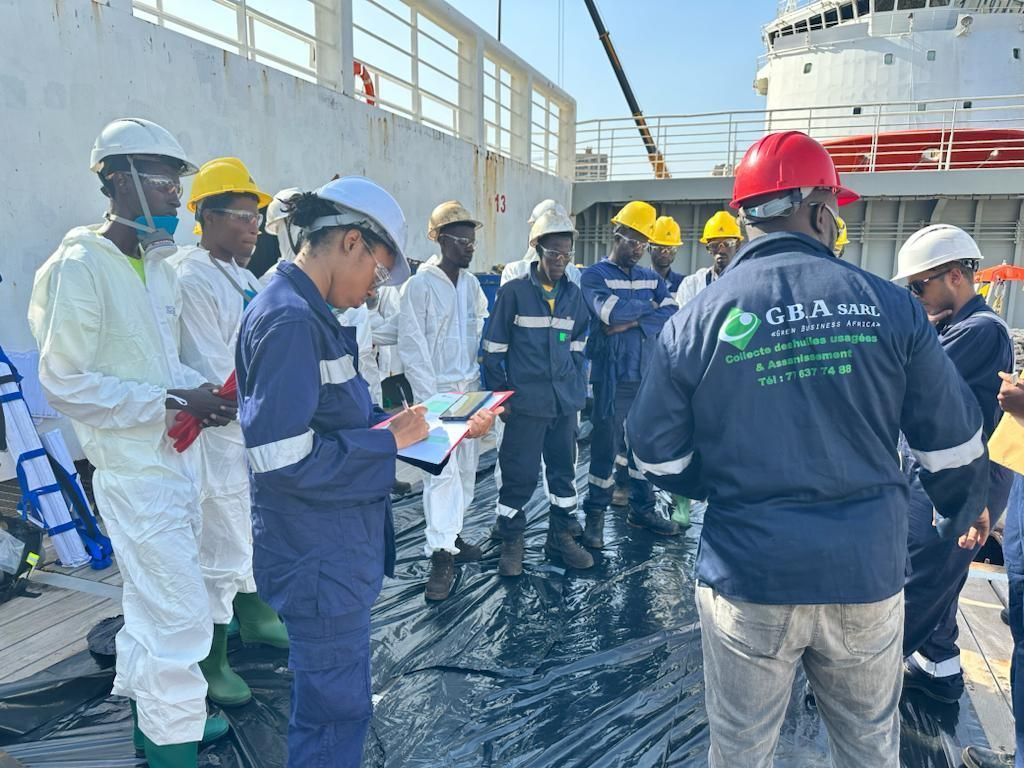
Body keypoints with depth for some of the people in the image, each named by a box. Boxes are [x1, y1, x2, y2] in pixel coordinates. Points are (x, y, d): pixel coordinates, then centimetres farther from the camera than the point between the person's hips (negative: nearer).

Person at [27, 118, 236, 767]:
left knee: (152, 596, 21)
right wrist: (173, 401, -21)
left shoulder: (160, 266, 11)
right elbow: (65, 382, -17)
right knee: (181, 611, -2)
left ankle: (147, 711, 39)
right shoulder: (80, 265, -15)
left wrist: (203, 390, -2)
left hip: (175, 458, 8)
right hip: (135, 469, -8)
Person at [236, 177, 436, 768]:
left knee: (329, 692, 25)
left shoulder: (311, 313, 9)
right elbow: (282, 457, -26)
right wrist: (389, 441, -18)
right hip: (320, 556, -10)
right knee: (337, 704, 8)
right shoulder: (290, 321, -22)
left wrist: (385, 425, 4)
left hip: (336, 545, 10)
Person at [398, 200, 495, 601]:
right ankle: (441, 556, -6)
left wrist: (481, 385, 6)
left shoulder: (471, 283, 11)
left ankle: (452, 533, 26)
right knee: (441, 470, -10)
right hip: (435, 391, -6)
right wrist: (430, 398, -13)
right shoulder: (420, 285, -8)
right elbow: (411, 346, -10)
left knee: (466, 467, 10)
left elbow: (480, 335, 13)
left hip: (469, 388, 6)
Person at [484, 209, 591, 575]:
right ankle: (510, 543, 19)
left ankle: (561, 537, 30)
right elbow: (494, 349, -3)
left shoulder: (573, 294, 8)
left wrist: (575, 389, 10)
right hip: (526, 403, -5)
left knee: (564, 470, 14)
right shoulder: (513, 292, -5)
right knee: (519, 475, 1)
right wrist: (502, 395, -4)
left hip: (565, 403, 5)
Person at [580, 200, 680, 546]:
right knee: (605, 446, 1)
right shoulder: (595, 275, -1)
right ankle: (595, 514, 13)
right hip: (611, 377, -5)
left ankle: (642, 508, 28)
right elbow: (611, 312, -20)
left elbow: (671, 314, -4)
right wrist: (649, 306, -6)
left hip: (648, 375, 5)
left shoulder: (651, 278, 13)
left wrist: (631, 324, -15)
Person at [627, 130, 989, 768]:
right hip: (869, 574, 2)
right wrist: (960, 517, 22)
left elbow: (659, 458, -3)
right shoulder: (892, 306, -6)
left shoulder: (695, 323, -9)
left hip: (747, 578, -1)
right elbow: (954, 444, 2)